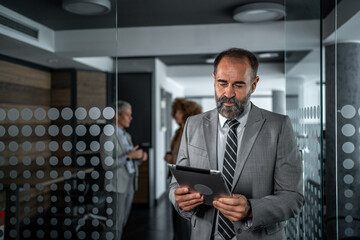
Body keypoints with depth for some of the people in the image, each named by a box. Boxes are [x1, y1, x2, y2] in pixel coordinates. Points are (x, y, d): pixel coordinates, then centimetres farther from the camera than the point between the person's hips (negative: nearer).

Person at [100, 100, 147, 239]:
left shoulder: (126, 135, 15)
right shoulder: (108, 135, -10)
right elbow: (106, 164, -17)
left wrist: (139, 158, 0)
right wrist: (129, 156, -21)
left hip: (130, 182, 8)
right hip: (118, 185, -8)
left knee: (123, 221, 12)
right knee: (116, 224, -2)